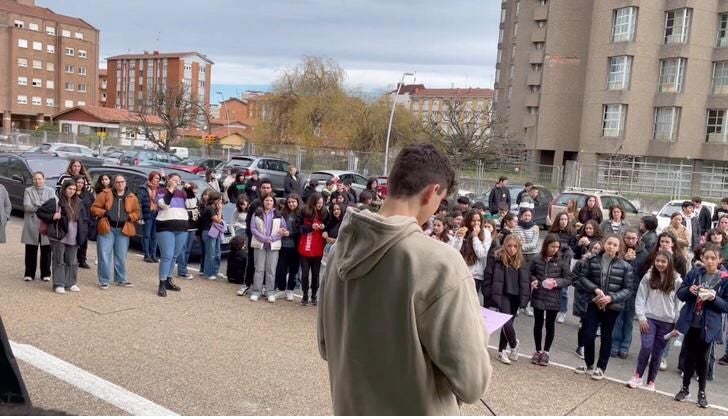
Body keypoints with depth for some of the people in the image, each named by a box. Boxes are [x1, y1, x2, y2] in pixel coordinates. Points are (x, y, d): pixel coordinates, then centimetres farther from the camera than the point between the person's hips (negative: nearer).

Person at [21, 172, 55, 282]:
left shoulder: (50, 191, 9)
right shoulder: (28, 191, 7)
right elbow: (26, 207, -7)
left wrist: (37, 204, -13)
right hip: (31, 225, 0)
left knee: (46, 251, 4)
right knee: (30, 251, 5)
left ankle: (45, 274, 12)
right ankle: (29, 273, 14)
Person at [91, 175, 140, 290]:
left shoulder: (132, 197, 8)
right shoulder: (105, 194, 2)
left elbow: (138, 213, 12)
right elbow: (94, 208, 2)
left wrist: (129, 217, -7)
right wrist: (105, 213, -14)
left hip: (123, 230, 2)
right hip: (106, 228, -2)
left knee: (121, 256, 9)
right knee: (104, 256, -1)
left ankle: (121, 279, 22)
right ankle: (104, 281, 8)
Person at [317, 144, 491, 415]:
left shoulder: (342, 250, -5)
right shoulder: (438, 263, -25)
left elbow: (326, 346, 6)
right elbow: (472, 383, -21)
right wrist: (475, 330, -3)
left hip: (350, 408, 5)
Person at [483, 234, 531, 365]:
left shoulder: (521, 261, 6)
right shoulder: (497, 258, -9)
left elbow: (525, 281, 10)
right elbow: (488, 278, -9)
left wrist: (524, 298, 2)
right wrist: (489, 296, -11)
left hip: (515, 297, 5)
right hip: (503, 296, -4)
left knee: (507, 324, 11)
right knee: (507, 323, -14)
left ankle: (501, 351, 26)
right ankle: (514, 345, 14)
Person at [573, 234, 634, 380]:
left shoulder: (625, 267, -7)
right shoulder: (593, 260, -2)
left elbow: (628, 289, -5)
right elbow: (582, 277, 1)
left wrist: (611, 298, -19)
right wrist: (595, 289, -15)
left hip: (612, 307, -1)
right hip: (594, 304, 1)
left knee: (606, 337, 11)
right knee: (589, 335, 1)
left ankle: (601, 368, 26)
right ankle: (588, 364, 23)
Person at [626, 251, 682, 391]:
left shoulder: (677, 280, -3)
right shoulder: (648, 277, -1)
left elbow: (678, 303, 0)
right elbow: (640, 298, 0)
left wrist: (677, 325, 0)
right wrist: (641, 317, -7)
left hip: (667, 322, 0)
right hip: (649, 318, 0)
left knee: (657, 353, 7)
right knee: (647, 347, -13)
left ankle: (651, 382, 20)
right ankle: (638, 376, 5)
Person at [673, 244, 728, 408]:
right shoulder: (694, 273, -2)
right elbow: (680, 294, 3)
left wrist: (714, 298, -23)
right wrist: (689, 290, -16)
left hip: (708, 326, -2)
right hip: (690, 323, 2)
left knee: (702, 358, 8)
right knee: (689, 356, 12)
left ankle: (702, 392, 24)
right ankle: (685, 388, 26)